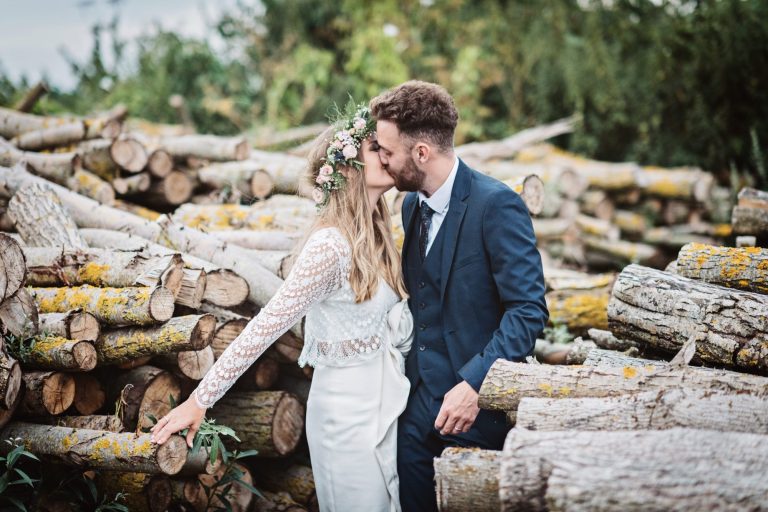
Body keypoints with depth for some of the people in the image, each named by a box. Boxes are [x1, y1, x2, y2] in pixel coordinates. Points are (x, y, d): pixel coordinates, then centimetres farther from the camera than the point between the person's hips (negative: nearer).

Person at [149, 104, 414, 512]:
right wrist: (200, 400, -19)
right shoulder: (330, 245, -21)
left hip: (384, 400, 8)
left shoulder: (374, 232, 3)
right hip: (350, 411, -8)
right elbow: (267, 325, -21)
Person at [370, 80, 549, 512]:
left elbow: (529, 310, -20)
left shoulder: (496, 204, -16)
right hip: (420, 396, 7)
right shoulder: (412, 204, 8)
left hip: (478, 400, -7)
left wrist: (474, 384, -26)